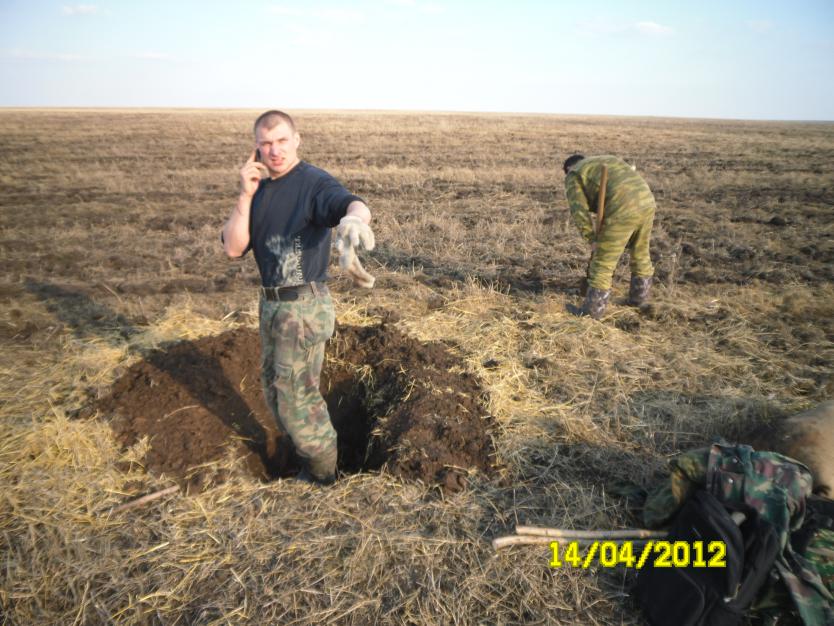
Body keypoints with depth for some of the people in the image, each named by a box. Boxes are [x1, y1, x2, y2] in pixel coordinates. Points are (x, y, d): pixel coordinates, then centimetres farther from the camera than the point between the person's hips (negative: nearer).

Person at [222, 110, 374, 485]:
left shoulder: (315, 183, -14)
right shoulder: (260, 190, 8)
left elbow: (354, 205, -37)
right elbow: (233, 248, -1)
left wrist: (353, 216, -62)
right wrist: (246, 195, -11)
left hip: (304, 308, -8)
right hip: (271, 303, 8)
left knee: (297, 396, 3)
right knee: (274, 387, 22)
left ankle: (322, 475, 28)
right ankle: (301, 454, 46)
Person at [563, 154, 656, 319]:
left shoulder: (574, 176, 10)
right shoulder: (609, 162, 32)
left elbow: (579, 211, -5)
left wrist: (593, 239, 4)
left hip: (621, 211, -7)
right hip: (646, 203, 7)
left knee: (602, 264, 5)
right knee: (641, 255, 25)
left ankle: (592, 313, 13)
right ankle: (639, 299, 39)